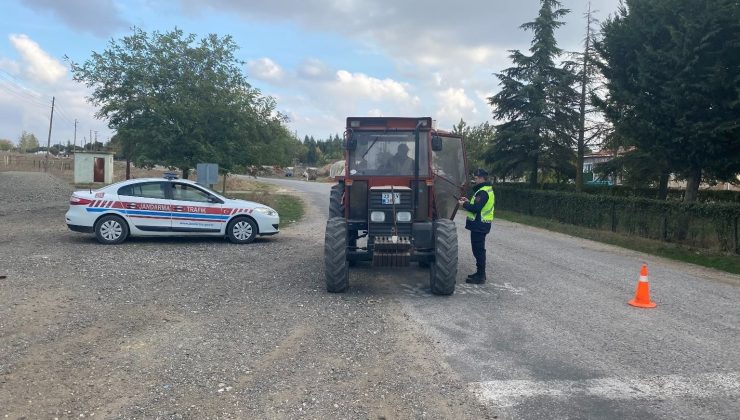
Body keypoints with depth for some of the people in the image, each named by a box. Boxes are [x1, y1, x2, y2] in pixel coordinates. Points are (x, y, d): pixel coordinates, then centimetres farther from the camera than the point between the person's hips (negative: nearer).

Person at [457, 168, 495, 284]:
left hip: (479, 225, -11)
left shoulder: (483, 192, -19)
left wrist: (464, 204, -11)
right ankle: (480, 273, 27)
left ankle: (480, 276, -2)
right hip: (481, 225, 11)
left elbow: (476, 208, -24)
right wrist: (468, 201, 13)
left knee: (478, 250, -6)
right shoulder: (488, 190, 16)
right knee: (479, 249, 18)